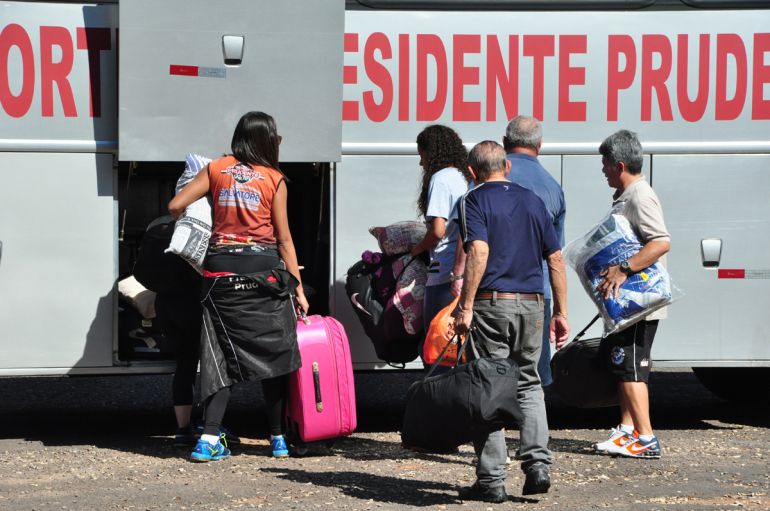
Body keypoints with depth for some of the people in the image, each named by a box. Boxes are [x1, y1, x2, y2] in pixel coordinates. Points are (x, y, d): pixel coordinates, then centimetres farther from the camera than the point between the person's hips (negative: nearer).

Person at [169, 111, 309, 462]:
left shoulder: (216, 169, 6)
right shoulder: (275, 180, 1)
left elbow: (175, 206, 2)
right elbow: (284, 239, -1)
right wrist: (298, 287, 2)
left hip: (221, 269, 2)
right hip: (264, 270, -2)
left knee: (224, 355, 6)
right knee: (273, 352, 9)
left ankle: (209, 439, -6)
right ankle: (278, 438, 12)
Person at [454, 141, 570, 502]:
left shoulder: (475, 201, -3)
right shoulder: (532, 201, 13)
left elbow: (479, 251, -18)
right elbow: (555, 258, 11)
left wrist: (465, 306, -19)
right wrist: (560, 313, 15)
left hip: (491, 303, -4)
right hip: (531, 305, 5)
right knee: (529, 385, 17)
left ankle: (491, 481, 2)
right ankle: (538, 464, 2)